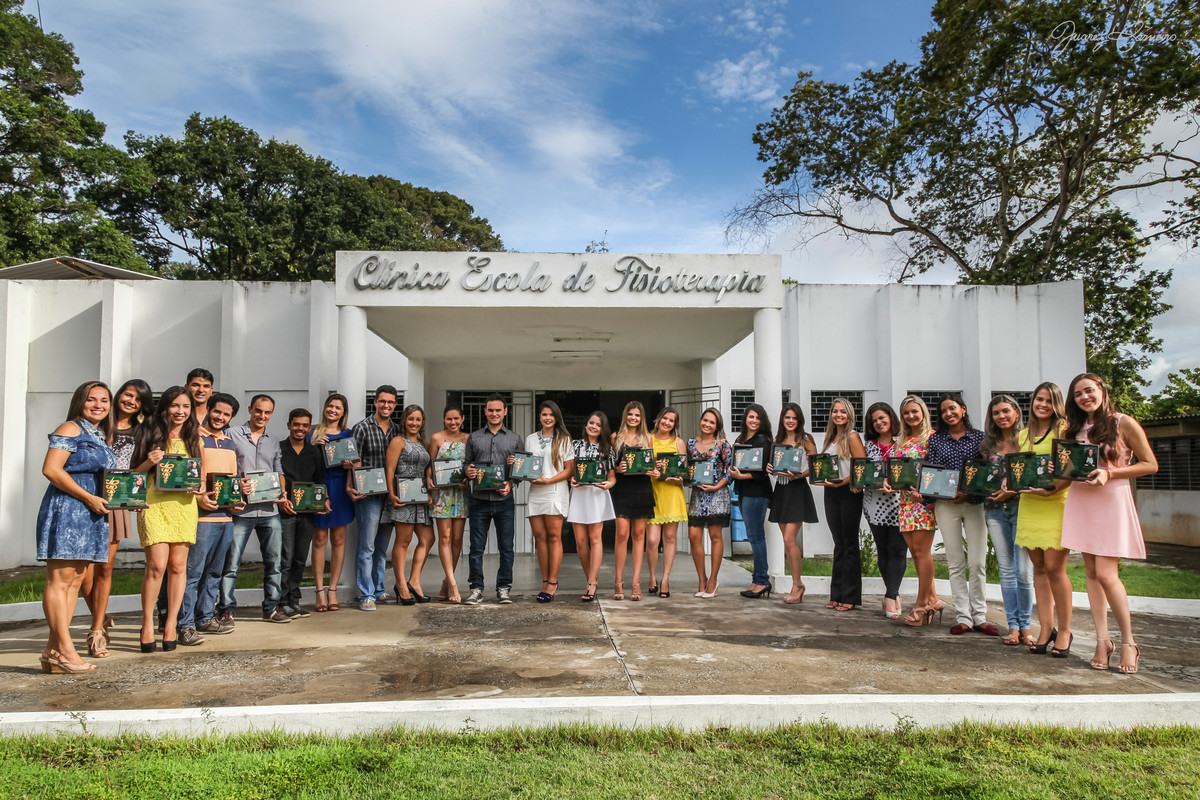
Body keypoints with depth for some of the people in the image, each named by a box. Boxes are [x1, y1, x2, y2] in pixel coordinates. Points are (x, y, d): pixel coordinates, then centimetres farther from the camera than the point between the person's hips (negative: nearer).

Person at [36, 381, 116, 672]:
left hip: (92, 515, 9)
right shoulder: (70, 429, -5)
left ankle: (53, 649, 10)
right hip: (66, 509, -9)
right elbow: (51, 469, -15)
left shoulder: (101, 437, 20)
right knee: (60, 580, -6)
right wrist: (88, 497, -17)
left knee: (76, 581, 7)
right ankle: (64, 649, -6)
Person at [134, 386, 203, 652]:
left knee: (178, 565, 2)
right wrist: (149, 462, -12)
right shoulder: (153, 437, 6)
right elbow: (135, 473, 7)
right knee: (157, 565, -10)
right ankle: (147, 624, 6)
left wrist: (201, 486, 0)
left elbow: (201, 471, 20)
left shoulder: (194, 438, 14)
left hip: (184, 504, 3)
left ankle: (171, 623, 13)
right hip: (155, 503, -3)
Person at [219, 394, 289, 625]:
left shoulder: (274, 442, 17)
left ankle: (271, 608, 16)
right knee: (231, 562, -2)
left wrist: (282, 494, 1)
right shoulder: (232, 436, 3)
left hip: (269, 510, 4)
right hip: (241, 510, -4)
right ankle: (226, 609, 8)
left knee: (274, 561, 6)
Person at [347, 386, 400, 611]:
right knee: (367, 546, -4)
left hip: (390, 496, 5)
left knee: (382, 546, 12)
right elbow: (355, 461, -9)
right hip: (368, 496, -5)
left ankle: (378, 590, 22)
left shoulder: (397, 430, 12)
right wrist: (350, 486, -21)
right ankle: (366, 595, 1)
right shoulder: (362, 428, -2)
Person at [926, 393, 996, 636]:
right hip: (945, 505, 1)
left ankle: (980, 616, 9)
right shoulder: (935, 439, 7)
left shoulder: (979, 437, 4)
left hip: (974, 503, -1)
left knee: (978, 562, -2)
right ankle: (963, 618, 9)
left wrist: (969, 494, -12)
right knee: (955, 563, 3)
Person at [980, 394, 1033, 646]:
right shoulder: (989, 445, 14)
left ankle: (1025, 625, 7)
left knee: (1024, 571, -7)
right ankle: (1013, 625, 11)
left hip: (1021, 506, -4)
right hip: (995, 509, 4)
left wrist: (1013, 491, -14)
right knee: (1006, 570, 5)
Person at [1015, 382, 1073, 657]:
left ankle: (1064, 630, 7)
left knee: (1054, 567, -7)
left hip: (1056, 504, -5)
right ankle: (1046, 628, 13)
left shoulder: (1063, 430, -2)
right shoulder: (1023, 436, 16)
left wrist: (1051, 489, -21)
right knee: (1039, 567, 7)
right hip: (1028, 504, 6)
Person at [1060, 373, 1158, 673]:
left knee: (1106, 574, -10)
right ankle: (1103, 639, 11)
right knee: (1091, 572, 5)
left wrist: (1110, 474, -14)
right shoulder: (1074, 429, 13)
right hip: (1081, 502, 5)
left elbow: (1150, 465, -3)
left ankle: (1128, 642, 5)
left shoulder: (1123, 423, -2)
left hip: (1111, 502, -5)